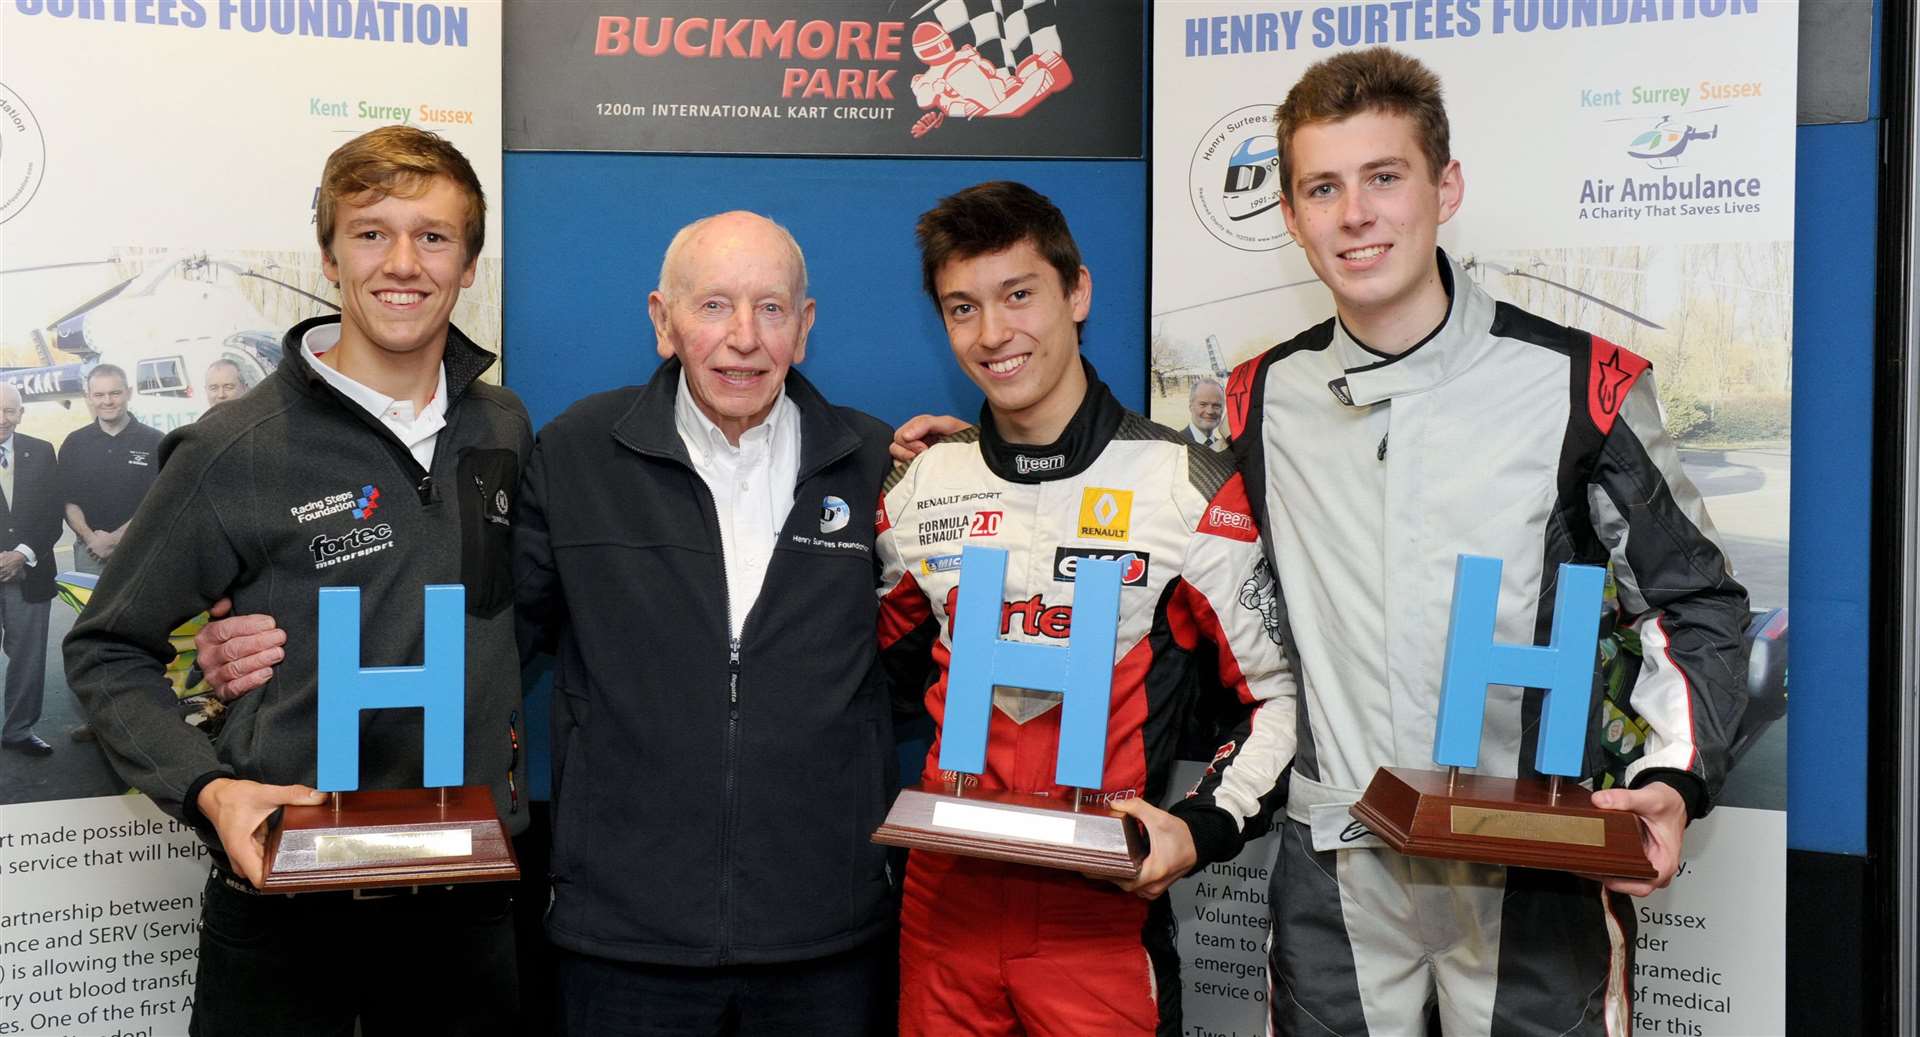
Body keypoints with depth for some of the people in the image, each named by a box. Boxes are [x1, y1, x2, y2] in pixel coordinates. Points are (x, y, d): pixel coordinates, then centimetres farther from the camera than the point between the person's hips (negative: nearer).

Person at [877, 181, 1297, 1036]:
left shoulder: (1186, 490, -8)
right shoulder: (921, 489, 5)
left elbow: (1277, 693, -3)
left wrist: (1203, 829, -16)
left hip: (1099, 908, -3)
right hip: (944, 894, 4)